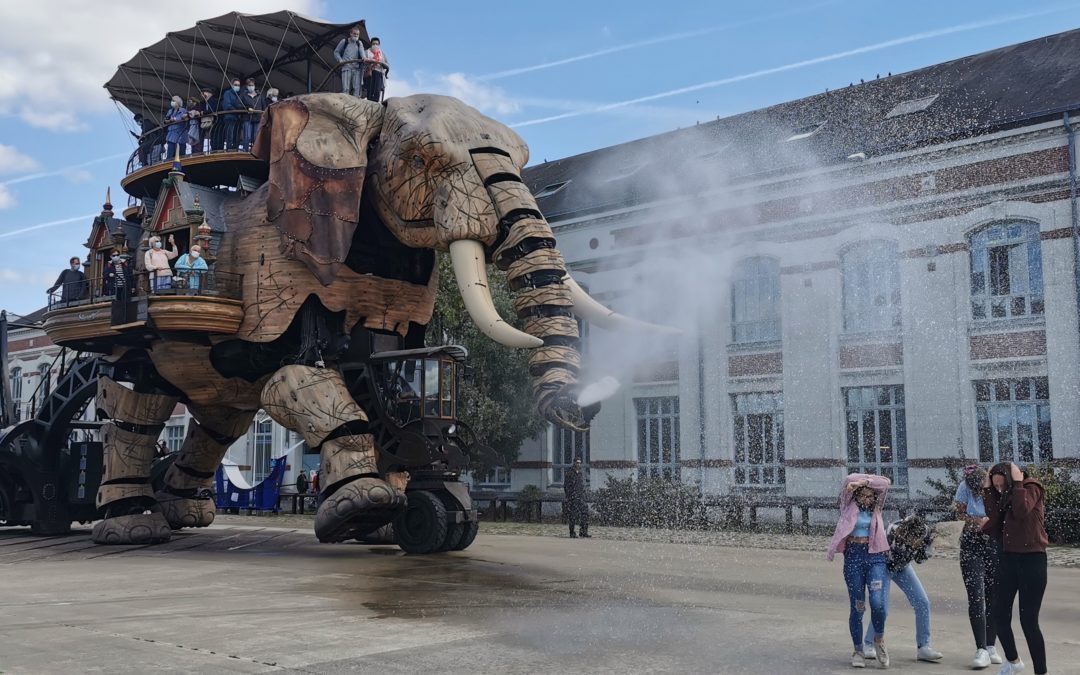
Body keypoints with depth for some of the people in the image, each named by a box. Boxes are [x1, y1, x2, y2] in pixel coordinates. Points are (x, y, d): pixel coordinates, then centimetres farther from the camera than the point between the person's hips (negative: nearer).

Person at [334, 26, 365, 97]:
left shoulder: (359, 43, 16)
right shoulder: (344, 41, 11)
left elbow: (361, 51, -4)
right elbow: (336, 52, 15)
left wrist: (363, 57, -27)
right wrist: (340, 60, -4)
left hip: (357, 68, 3)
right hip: (346, 67, -3)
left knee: (356, 88, -4)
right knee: (345, 88, -12)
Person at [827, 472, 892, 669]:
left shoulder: (875, 507, 9)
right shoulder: (849, 505, 4)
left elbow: (885, 483, -2)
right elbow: (849, 480, -9)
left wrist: (867, 481, -10)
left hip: (875, 556, 1)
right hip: (853, 556, -1)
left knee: (878, 603, -14)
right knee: (857, 606, 2)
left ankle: (879, 639, 13)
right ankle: (858, 651, 14)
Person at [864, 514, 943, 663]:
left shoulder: (928, 532, -25)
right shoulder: (892, 532, -39)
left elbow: (922, 558, -7)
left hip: (902, 566, 5)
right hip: (884, 566, -5)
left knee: (923, 603, -6)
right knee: (882, 609, -13)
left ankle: (923, 647, 6)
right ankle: (868, 645, 8)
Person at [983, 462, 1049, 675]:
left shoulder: (1031, 488, -6)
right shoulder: (1003, 496, 11)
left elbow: (1022, 511, -26)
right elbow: (994, 523, -3)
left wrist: (1017, 484, -17)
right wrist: (988, 491, -4)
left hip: (1031, 560, -6)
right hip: (1007, 560, 6)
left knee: (1028, 620, -6)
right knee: (1000, 615, 9)